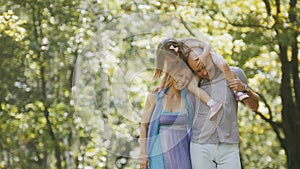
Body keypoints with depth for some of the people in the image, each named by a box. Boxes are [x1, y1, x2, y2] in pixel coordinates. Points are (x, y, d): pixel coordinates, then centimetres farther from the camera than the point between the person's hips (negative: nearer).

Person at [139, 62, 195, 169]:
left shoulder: (189, 98, 1)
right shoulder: (154, 96, -5)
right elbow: (144, 125, -1)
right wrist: (143, 154, -6)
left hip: (180, 155, 2)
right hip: (159, 155, -1)